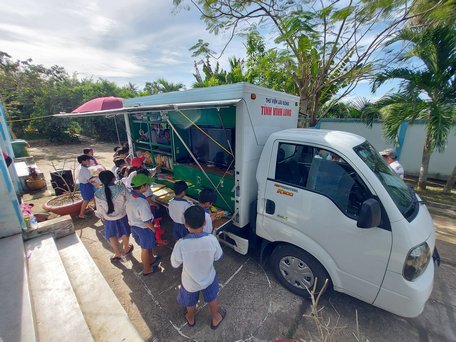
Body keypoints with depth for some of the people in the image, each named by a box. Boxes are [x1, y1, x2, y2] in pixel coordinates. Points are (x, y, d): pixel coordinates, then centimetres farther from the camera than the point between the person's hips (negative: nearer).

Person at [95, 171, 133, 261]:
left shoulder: (98, 193, -21)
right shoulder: (121, 188, -26)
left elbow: (99, 208, -8)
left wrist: (101, 216, 13)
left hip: (109, 218, 0)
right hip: (122, 215, 0)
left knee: (112, 235, 25)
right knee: (124, 233, 25)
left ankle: (117, 254, 38)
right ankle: (126, 249, 47)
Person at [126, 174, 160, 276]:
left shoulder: (130, 196, -11)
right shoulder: (142, 203, -36)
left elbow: (131, 212, 3)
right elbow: (147, 221, -27)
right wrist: (154, 229, -10)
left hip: (133, 225, 7)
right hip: (143, 228, -7)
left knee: (147, 246, 29)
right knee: (145, 249, 17)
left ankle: (151, 259, 53)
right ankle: (147, 269, 40)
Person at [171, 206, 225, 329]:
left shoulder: (181, 244, -35)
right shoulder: (212, 239, -31)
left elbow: (175, 264, -15)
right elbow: (218, 257, -11)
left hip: (190, 282, 0)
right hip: (208, 278, 1)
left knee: (190, 302, 33)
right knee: (212, 298, 33)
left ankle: (190, 319, 61)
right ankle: (215, 319, 57)